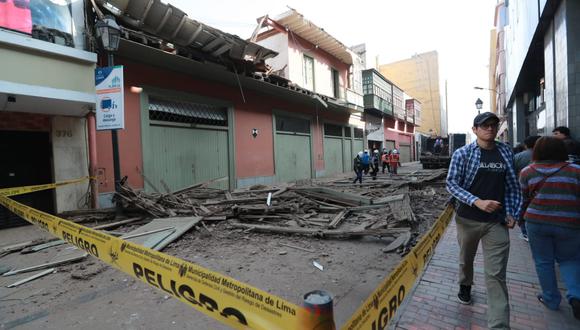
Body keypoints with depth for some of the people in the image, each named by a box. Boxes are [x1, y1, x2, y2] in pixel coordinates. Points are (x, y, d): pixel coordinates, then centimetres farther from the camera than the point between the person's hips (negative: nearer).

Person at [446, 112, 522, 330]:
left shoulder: (506, 152, 3)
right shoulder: (462, 153, -7)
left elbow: (513, 185, 8)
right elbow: (451, 183, -11)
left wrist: (512, 214, 0)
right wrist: (477, 202, -23)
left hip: (497, 221, 1)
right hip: (468, 218, -1)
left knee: (496, 274, -1)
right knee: (466, 258, 21)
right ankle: (465, 286, 49)